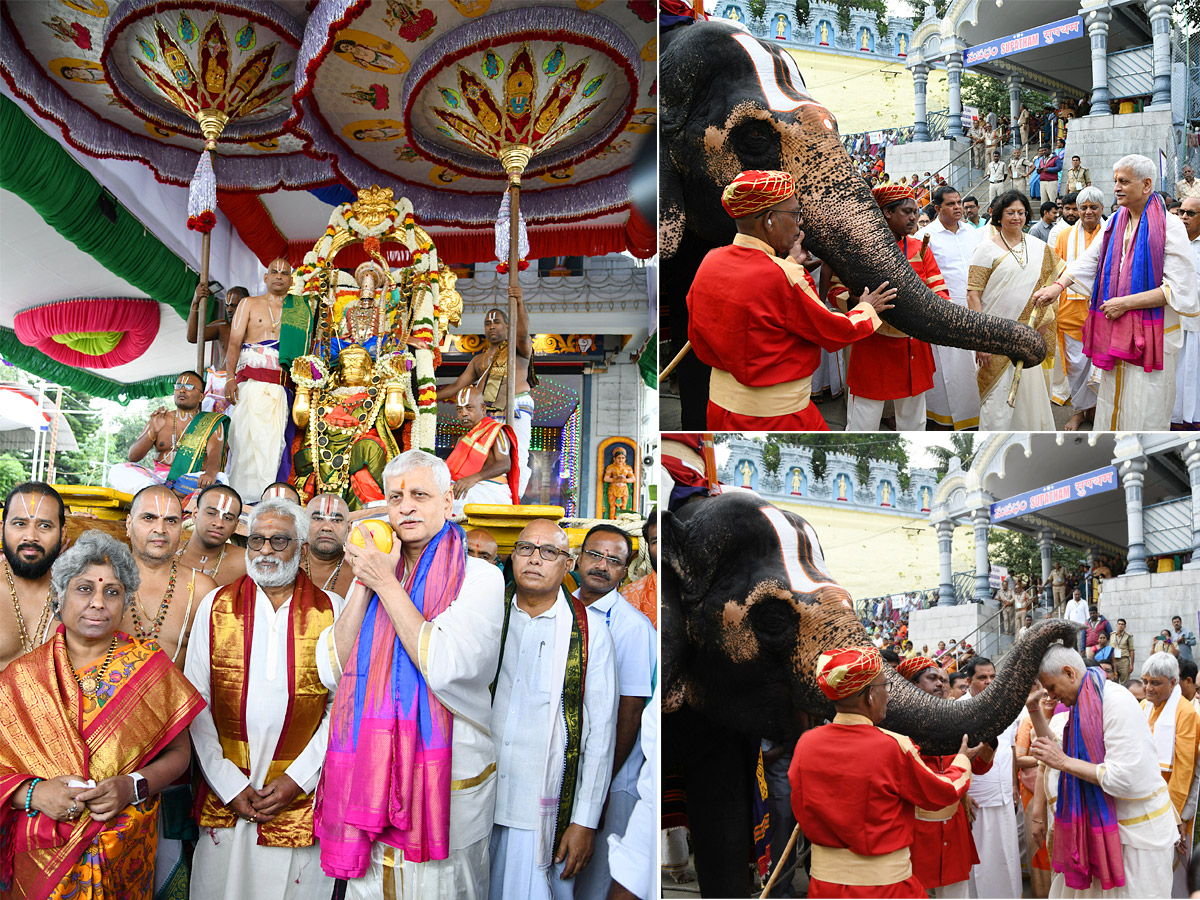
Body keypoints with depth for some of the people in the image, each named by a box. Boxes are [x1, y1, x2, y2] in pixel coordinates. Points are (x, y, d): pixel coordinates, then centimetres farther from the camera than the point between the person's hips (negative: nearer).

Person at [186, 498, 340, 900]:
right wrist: (229, 786, -6)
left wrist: (297, 779, -9)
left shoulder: (331, 611, 2)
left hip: (301, 801, -1)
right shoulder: (216, 606, 5)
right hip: (225, 799, 1)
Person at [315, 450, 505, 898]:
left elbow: (446, 669, -23)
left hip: (448, 778, -4)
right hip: (370, 773, 5)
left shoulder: (478, 577, -8)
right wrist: (364, 583, -11)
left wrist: (386, 584, -18)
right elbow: (332, 672, -2)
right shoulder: (375, 571, 8)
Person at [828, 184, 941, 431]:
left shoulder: (920, 249, 9)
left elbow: (938, 290, 6)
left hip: (913, 349, 5)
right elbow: (836, 291, -6)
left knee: (913, 423, 16)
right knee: (863, 427, -2)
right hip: (873, 346, -5)